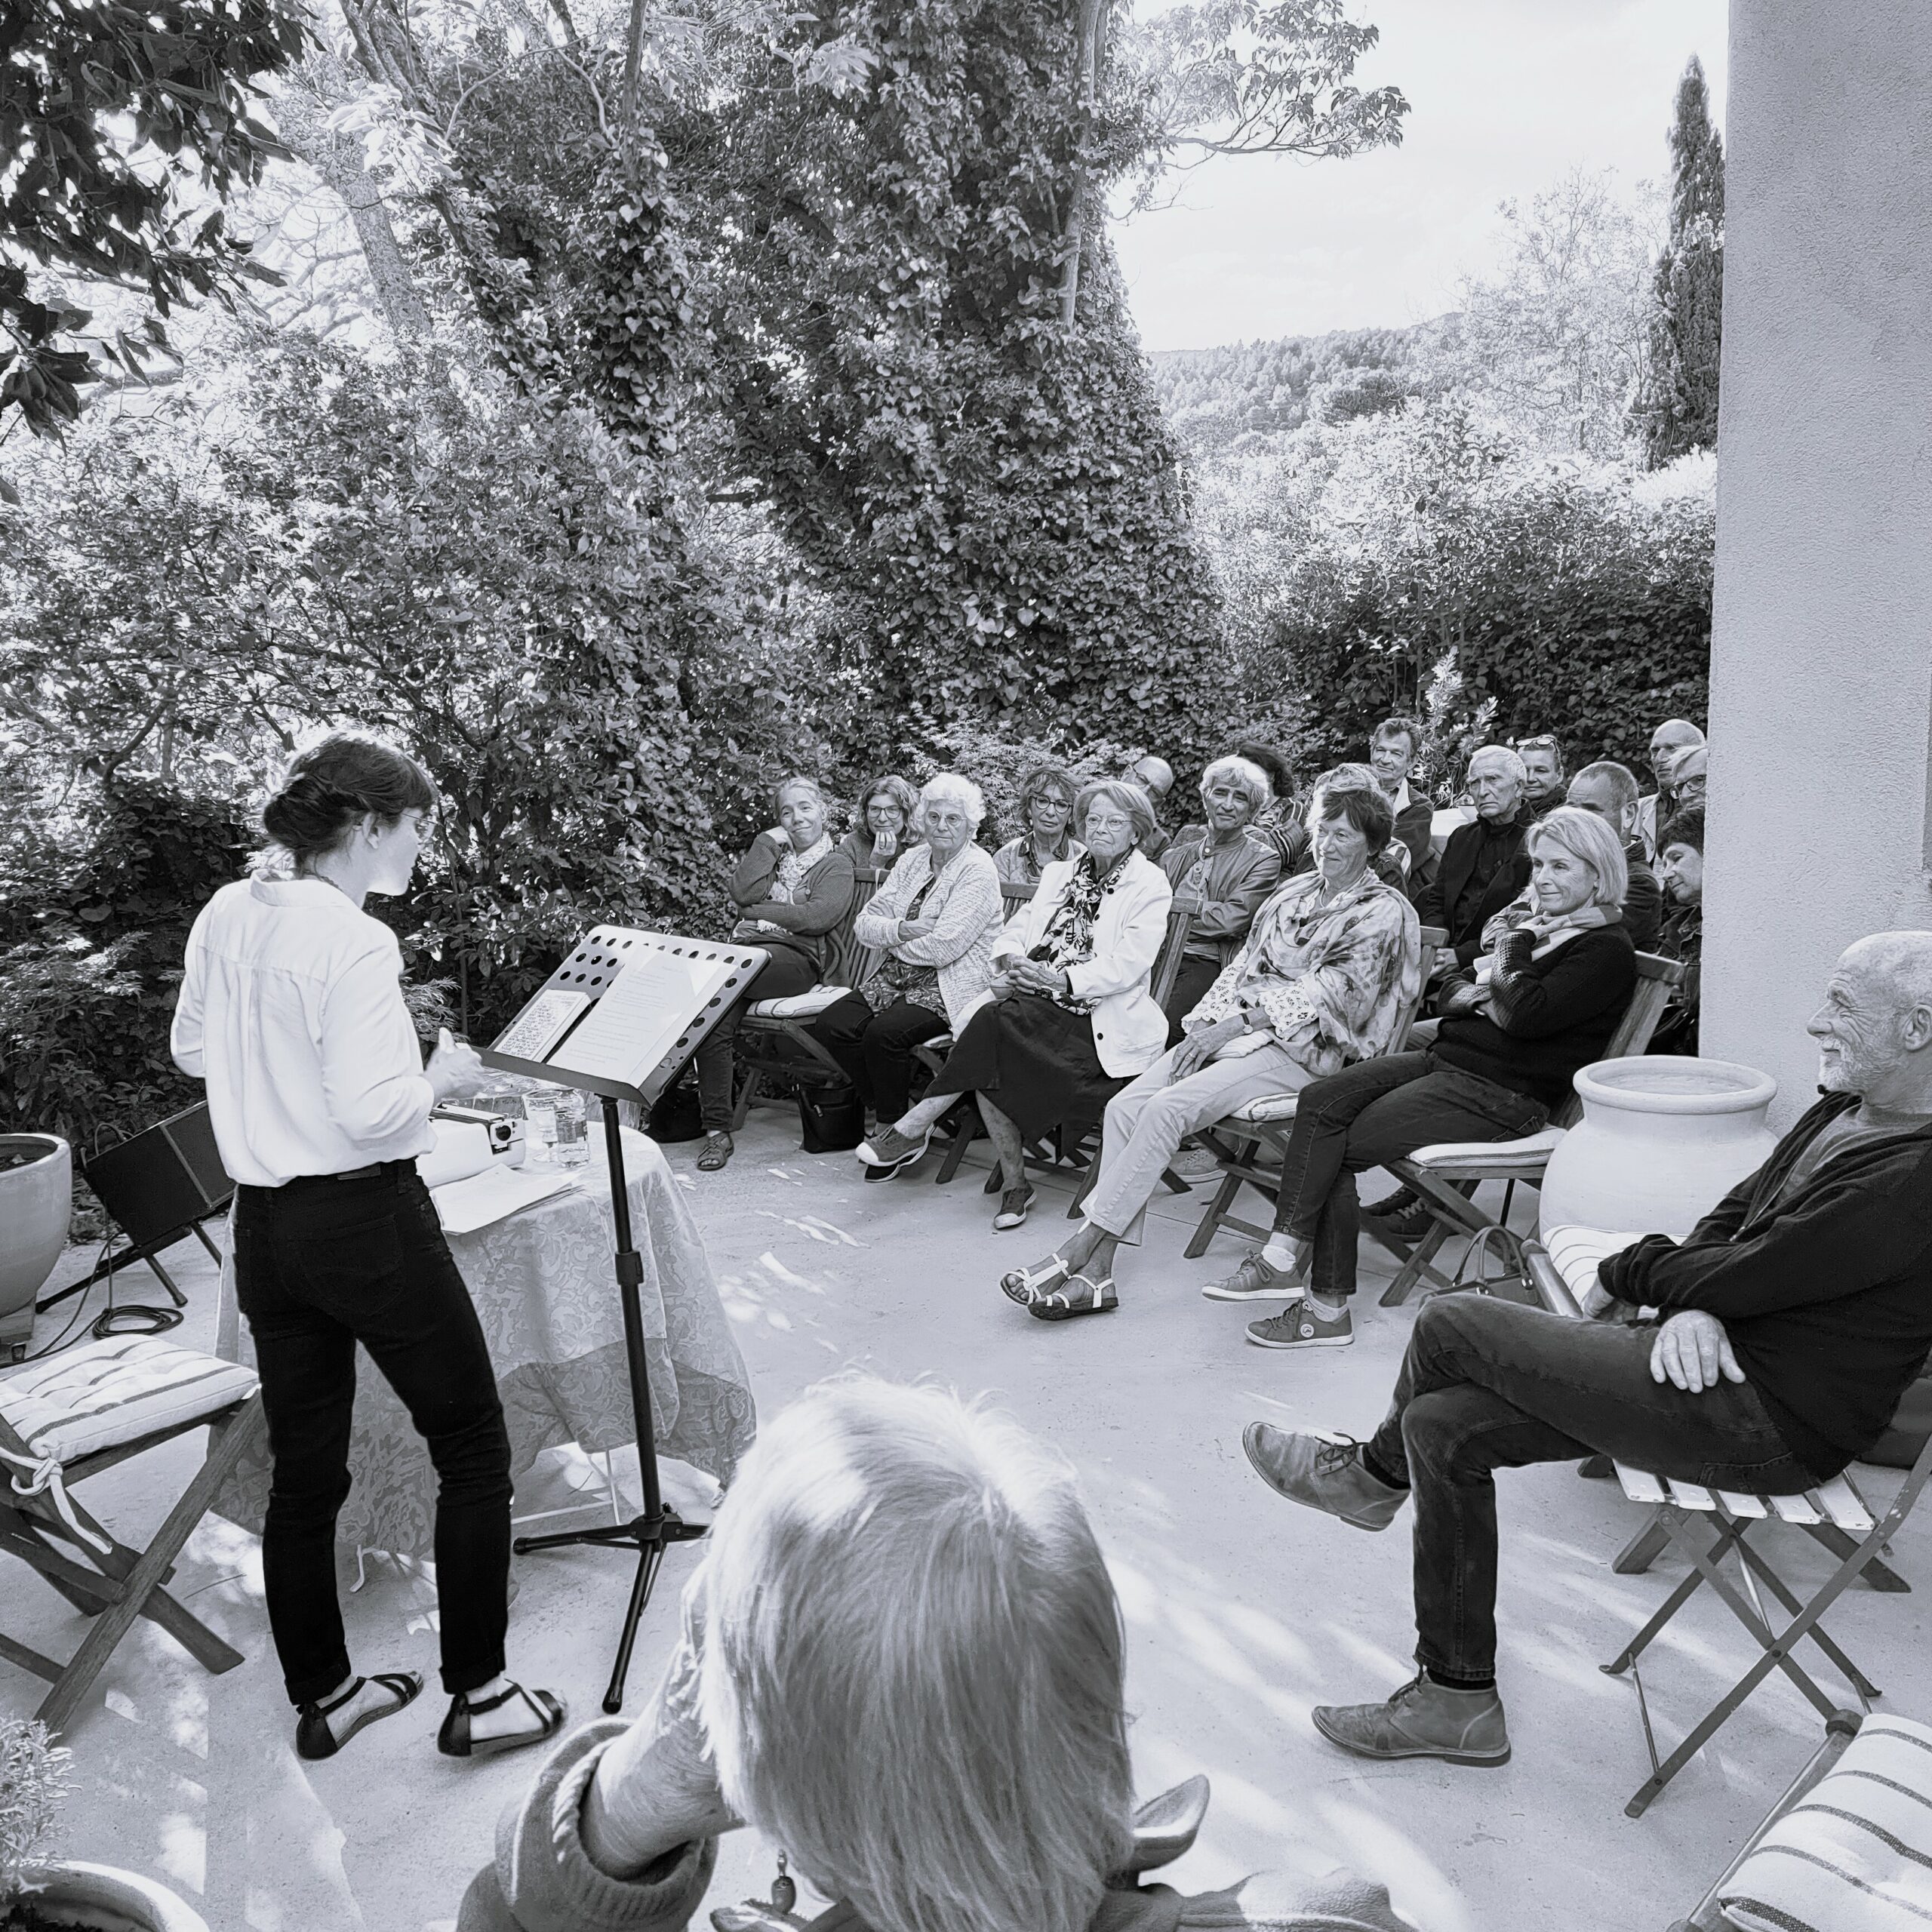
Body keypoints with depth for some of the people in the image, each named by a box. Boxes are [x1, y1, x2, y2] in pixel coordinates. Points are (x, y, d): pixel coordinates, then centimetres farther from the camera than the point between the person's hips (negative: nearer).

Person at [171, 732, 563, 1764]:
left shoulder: (224, 916, 3)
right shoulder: (354, 943, -21)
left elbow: (191, 1049, 17)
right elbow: (375, 1115, -24)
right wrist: (442, 1077, -6)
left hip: (263, 1224, 8)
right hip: (365, 1223, -8)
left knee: (303, 1468, 18)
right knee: (473, 1448, 9)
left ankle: (321, 1696, 33)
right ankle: (477, 1696, 17)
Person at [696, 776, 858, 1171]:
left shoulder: (837, 864, 13)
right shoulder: (773, 854, 29)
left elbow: (819, 916, -6)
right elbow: (742, 894, 9)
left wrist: (760, 911, -1)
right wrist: (767, 844, 9)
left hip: (796, 957, -4)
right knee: (715, 1015, -26)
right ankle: (717, 1129, -25)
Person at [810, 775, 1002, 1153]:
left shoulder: (978, 870, -8)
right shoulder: (912, 859, 14)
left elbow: (944, 947, -19)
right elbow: (864, 923, 8)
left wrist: (891, 942, -3)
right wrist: (901, 930, -12)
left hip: (950, 987, -7)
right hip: (897, 979, 7)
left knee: (884, 1033, -30)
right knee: (830, 1026, -14)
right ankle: (898, 1111, 0)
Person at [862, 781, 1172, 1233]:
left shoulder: (1150, 884, 2)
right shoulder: (1061, 873, 22)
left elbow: (1129, 963, -11)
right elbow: (1016, 929, 15)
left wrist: (1060, 979, -23)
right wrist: (1011, 961, -9)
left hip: (1097, 1019, -5)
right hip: (1036, 1006, 5)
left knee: (997, 1023, -30)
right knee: (989, 1056, -27)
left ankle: (914, 1128, -18)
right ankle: (1014, 1183, -17)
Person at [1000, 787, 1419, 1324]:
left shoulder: (1384, 912, -3)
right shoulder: (1296, 891, 20)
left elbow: (1325, 993, -13)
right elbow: (1245, 965, 16)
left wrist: (1230, 1027, -17)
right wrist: (1205, 1025, -2)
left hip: (1300, 1048, -7)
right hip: (1237, 1028, 7)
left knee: (1166, 1108, -28)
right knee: (1125, 1104, -16)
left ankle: (1079, 1251, -23)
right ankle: (1096, 1275, -19)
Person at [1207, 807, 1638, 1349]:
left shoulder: (1608, 950, -5)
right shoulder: (1535, 928, 21)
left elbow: (1529, 1016, -22)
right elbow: (1447, 993, 20)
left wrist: (1508, 970, -4)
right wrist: (1486, 994, -1)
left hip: (1501, 1095, -8)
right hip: (1446, 1060, 8)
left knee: (1340, 1147, -19)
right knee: (1320, 1100, -15)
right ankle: (1284, 1256, -22)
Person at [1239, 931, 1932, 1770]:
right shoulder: (1844, 1110, 9)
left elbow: (1741, 1278, -22)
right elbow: (1731, 1217, 11)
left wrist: (1627, 1275, -2)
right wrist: (1689, 1305, -11)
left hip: (1773, 1424, -10)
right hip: (1723, 1355, 10)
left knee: (1449, 1325, -11)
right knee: (1443, 1425, 1)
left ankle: (1373, 1474, 18)